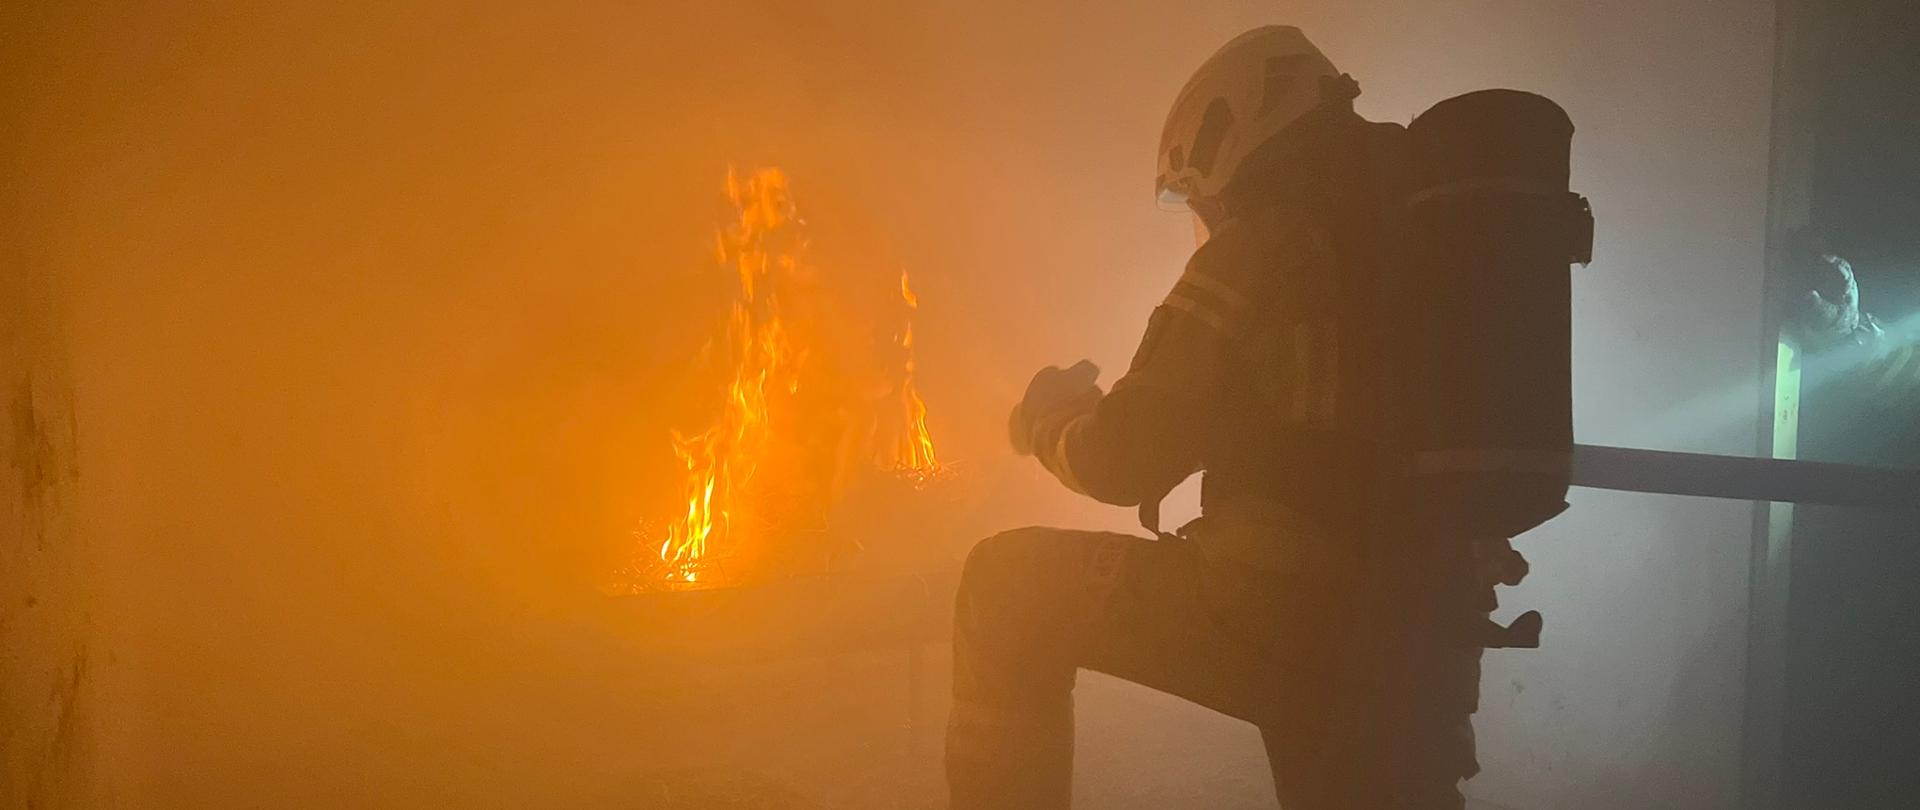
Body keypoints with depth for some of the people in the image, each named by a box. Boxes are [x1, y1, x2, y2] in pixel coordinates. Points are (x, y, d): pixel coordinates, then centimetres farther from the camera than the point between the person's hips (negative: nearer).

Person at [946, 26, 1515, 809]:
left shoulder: (1257, 253, -7)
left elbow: (1118, 462, -5)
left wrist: (1050, 414, 16)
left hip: (1284, 613, -7)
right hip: (1420, 640, 7)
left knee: (1009, 586, 5)